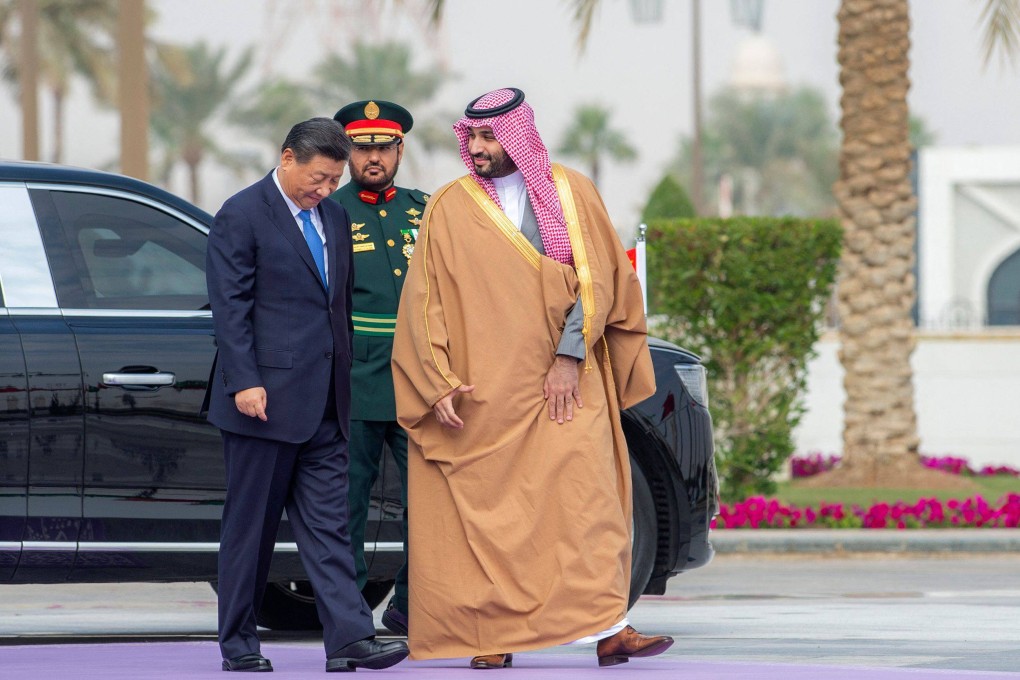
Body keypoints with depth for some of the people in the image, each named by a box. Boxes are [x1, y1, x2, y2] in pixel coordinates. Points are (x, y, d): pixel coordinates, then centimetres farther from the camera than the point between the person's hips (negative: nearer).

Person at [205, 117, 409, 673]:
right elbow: (230, 307, -11)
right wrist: (244, 383, -18)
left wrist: (344, 379, 15)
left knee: (326, 522, 1)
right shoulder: (242, 216, -7)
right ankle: (238, 644, 9)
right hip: (265, 397, -6)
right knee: (251, 525, 2)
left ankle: (350, 637, -5)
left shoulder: (334, 217, 14)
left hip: (322, 400, 6)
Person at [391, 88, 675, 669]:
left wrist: (570, 356, -9)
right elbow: (424, 301, 4)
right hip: (481, 391, 0)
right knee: (485, 508, -4)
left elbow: (596, 278, 2)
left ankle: (608, 628, -17)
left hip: (563, 382, 0)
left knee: (586, 494, -11)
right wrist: (438, 385, -6)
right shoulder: (450, 208, 6)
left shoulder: (571, 194, 7)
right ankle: (493, 636, 0)